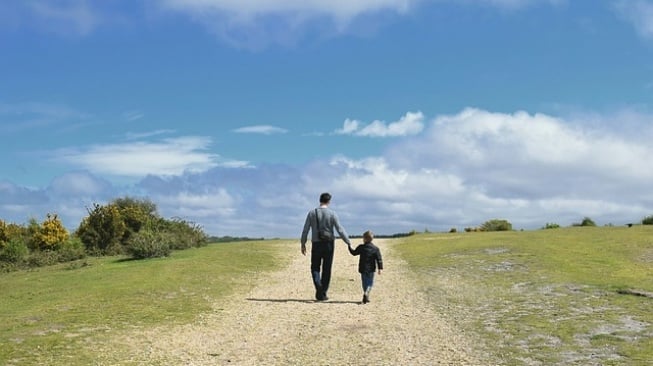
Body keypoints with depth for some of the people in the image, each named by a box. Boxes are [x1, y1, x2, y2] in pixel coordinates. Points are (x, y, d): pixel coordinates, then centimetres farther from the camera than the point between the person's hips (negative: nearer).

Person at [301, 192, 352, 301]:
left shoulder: (312, 213, -2)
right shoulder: (332, 214, -5)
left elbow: (305, 230, -2)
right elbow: (340, 230, -7)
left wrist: (303, 244, 8)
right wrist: (349, 243, 1)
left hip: (316, 244, 0)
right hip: (328, 244, 0)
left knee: (315, 268, 12)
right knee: (326, 269, 9)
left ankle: (318, 285, -16)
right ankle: (322, 294, 11)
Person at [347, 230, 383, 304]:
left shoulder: (361, 247, -3)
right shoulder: (376, 249, -4)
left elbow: (354, 253, 10)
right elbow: (379, 259, -7)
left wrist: (349, 247, 25)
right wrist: (380, 268, -6)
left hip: (363, 269, 1)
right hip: (371, 269, -1)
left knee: (365, 283, 14)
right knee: (370, 283, 5)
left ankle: (366, 297, 17)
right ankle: (366, 293, -21)